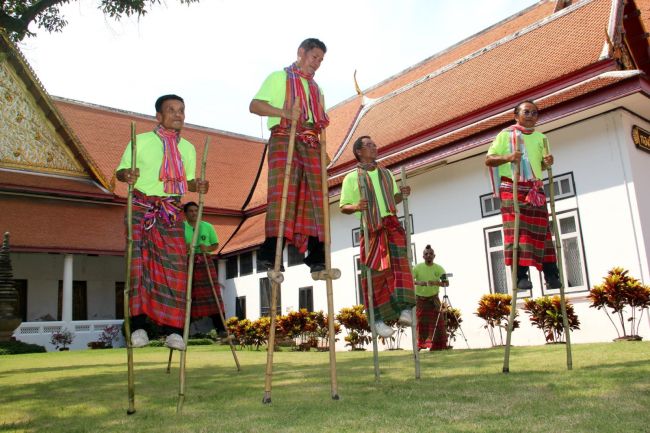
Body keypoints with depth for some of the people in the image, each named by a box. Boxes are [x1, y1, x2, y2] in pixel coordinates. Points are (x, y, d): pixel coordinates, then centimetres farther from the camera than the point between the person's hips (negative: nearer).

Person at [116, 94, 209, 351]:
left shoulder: (188, 148, 15)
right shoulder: (141, 141, 5)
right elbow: (120, 170, 4)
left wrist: (197, 185, -3)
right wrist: (127, 175, -19)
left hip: (171, 212, 3)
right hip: (141, 207, -2)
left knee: (174, 264, -5)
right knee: (138, 259, -14)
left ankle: (172, 329, 0)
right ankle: (138, 325, -12)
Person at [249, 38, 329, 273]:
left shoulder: (316, 88, 30)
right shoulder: (279, 77, 11)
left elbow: (321, 121, 31)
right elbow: (255, 105, -1)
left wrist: (323, 124, 8)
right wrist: (284, 112, -15)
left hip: (311, 144, 6)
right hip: (284, 138, -6)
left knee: (314, 194, -2)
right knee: (282, 190, -19)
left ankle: (317, 256, -1)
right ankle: (270, 250, -21)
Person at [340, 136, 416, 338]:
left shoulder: (386, 173, 21)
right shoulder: (351, 178, 7)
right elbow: (343, 207, 5)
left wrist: (402, 194, 3)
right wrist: (356, 206, -17)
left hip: (391, 224, 3)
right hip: (371, 229, -3)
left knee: (399, 262, -19)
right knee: (375, 272, -2)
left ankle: (405, 308, -26)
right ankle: (378, 318, 7)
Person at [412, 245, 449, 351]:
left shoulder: (438, 268, -5)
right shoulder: (418, 267, -9)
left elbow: (446, 283, -13)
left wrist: (436, 283, -32)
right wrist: (418, 282, -36)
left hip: (434, 298, 1)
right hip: (420, 299, -1)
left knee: (438, 322, -2)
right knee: (421, 323, 0)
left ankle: (439, 345, 7)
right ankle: (420, 345, 10)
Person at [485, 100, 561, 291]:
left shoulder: (540, 138, 19)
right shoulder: (506, 135, 3)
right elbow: (488, 160, -3)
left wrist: (546, 163, 2)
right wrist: (508, 157, -20)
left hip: (535, 190, 5)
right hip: (513, 188, -5)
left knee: (542, 231, 3)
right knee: (517, 231, -12)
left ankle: (551, 275, 7)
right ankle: (520, 276, -12)